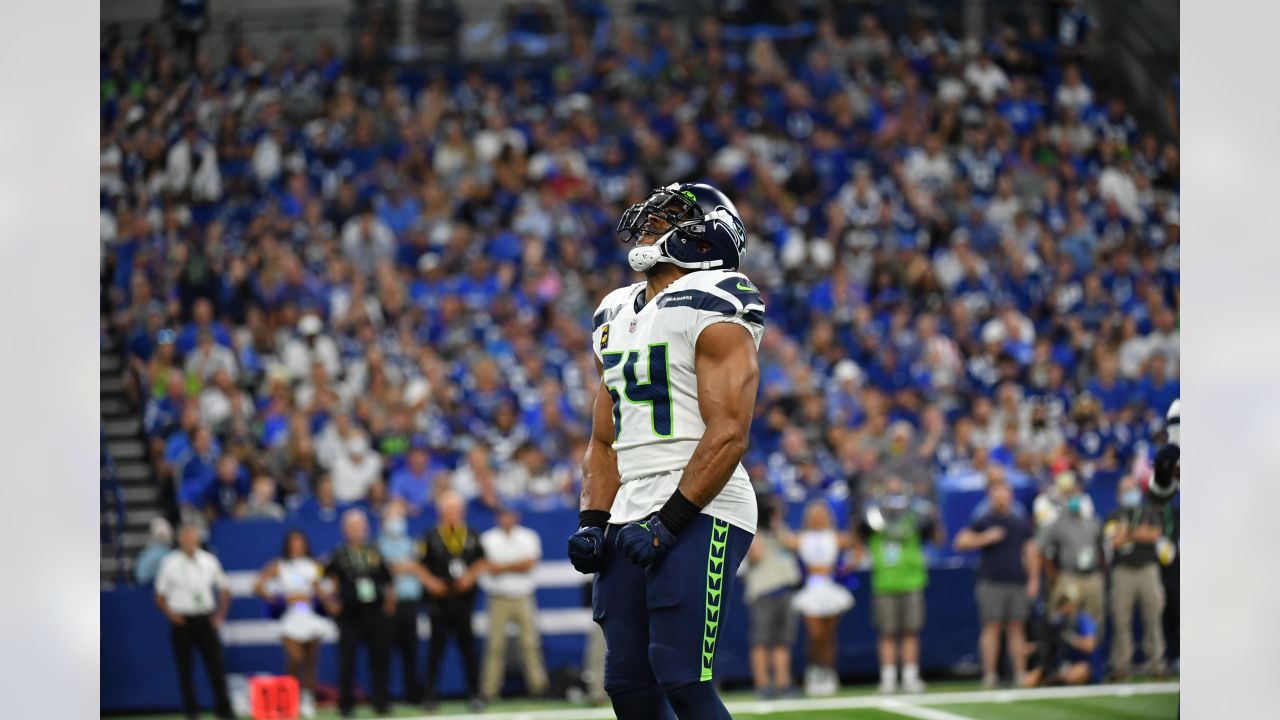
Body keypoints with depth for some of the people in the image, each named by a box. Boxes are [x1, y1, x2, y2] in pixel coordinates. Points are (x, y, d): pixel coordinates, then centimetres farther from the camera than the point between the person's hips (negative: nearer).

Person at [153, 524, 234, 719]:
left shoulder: (209, 560, 4)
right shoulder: (170, 563, 0)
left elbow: (224, 589, 14)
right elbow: (160, 595, 6)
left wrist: (220, 614, 4)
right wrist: (170, 614, -9)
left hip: (205, 620, 1)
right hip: (182, 621, -1)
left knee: (216, 664, -6)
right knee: (185, 667, 1)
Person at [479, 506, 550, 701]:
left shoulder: (529, 537, 10)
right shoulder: (488, 538, 6)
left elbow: (530, 564, -4)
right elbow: (489, 567, -6)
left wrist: (503, 566, -8)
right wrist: (516, 565, -9)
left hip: (523, 597, 1)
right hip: (499, 598, -1)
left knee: (531, 642, -3)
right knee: (495, 645, -5)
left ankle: (538, 685, -2)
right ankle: (488, 690, -4)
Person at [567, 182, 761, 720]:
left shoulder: (711, 310, -7)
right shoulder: (617, 317, 20)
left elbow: (728, 434, -15)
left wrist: (668, 522, -20)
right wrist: (592, 524, 9)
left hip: (699, 515, -8)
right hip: (632, 520, 8)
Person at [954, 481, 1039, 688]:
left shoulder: (1021, 524, 14)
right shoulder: (983, 522, 6)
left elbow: (1031, 553, 14)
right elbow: (961, 542, 2)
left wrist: (1033, 580, 6)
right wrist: (985, 538, -9)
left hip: (1017, 583, 3)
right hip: (992, 583, -3)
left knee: (1016, 628, 3)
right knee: (991, 627, -7)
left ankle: (1020, 675, 3)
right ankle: (989, 675, -6)